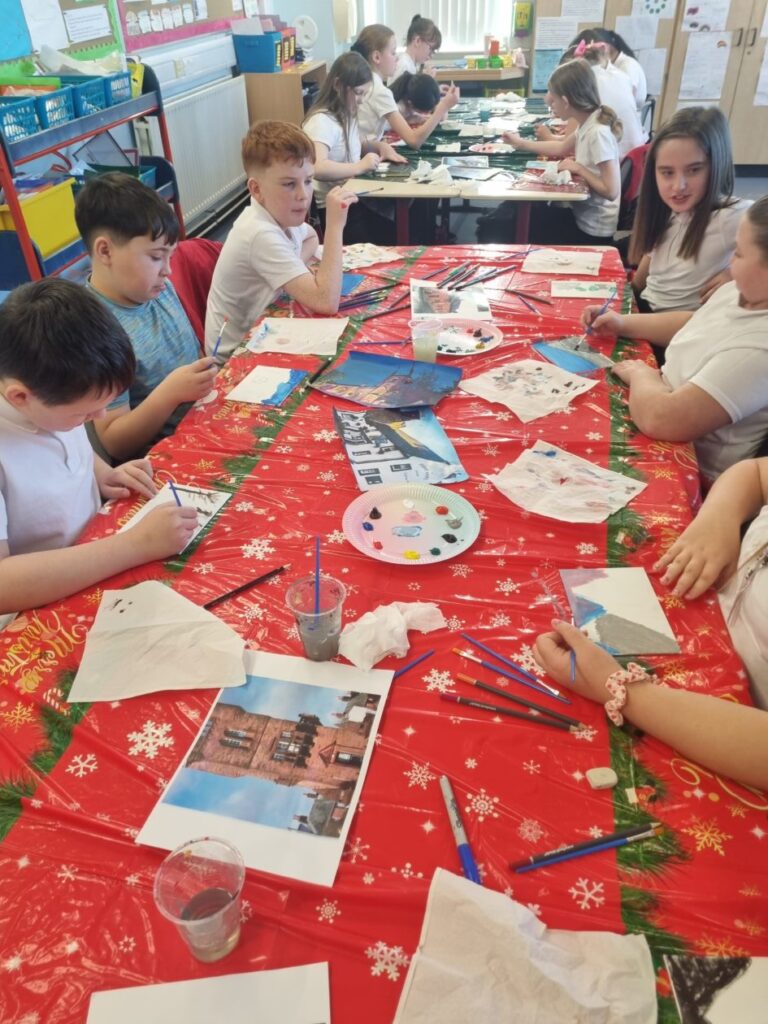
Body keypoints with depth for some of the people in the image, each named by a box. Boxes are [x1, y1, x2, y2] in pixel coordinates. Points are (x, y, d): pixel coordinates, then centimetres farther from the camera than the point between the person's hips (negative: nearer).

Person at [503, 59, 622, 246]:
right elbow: (562, 148, 23)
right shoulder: (587, 124, 2)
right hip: (582, 216, 8)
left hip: (592, 231, -8)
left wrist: (578, 168, -17)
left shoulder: (598, 133, -25)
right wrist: (520, 143, 26)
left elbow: (611, 191, -28)